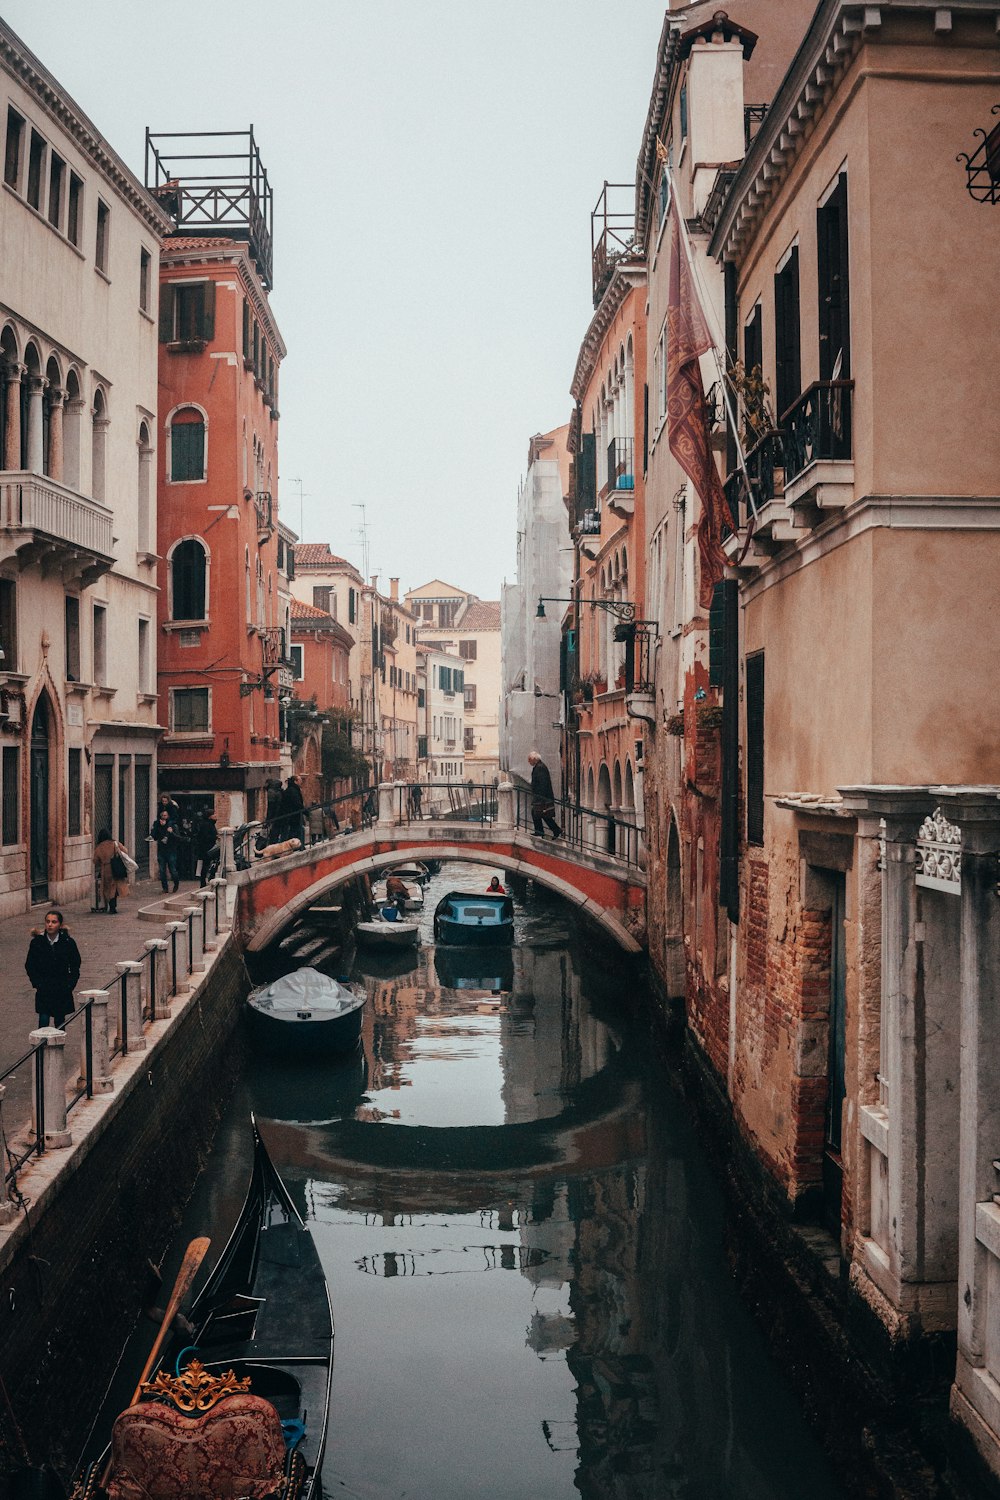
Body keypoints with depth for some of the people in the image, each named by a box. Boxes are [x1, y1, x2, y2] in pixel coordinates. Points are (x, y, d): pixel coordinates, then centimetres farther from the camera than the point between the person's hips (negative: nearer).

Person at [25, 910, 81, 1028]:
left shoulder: (68, 942, -4)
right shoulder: (36, 942, -4)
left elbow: (75, 966, 4)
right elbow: (29, 966, 3)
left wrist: (69, 984, -6)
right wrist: (38, 983, -7)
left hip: (62, 990, 1)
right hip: (43, 991, -1)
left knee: (60, 1020, 10)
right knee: (44, 1020, -10)